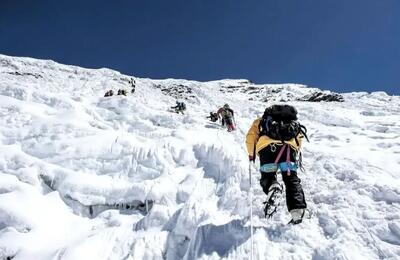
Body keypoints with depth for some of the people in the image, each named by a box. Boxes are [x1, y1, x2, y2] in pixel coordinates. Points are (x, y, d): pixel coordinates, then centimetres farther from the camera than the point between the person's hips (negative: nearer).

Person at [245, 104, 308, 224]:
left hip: (267, 146, -1)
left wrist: (251, 154, 29)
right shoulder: (293, 123, 40)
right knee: (291, 179, 6)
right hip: (289, 146, 1)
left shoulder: (260, 121, 35)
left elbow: (250, 137, 19)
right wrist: (296, 156, 33)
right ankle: (297, 209, -14)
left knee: (267, 177, 10)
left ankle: (273, 189, -24)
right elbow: (299, 138, 25)